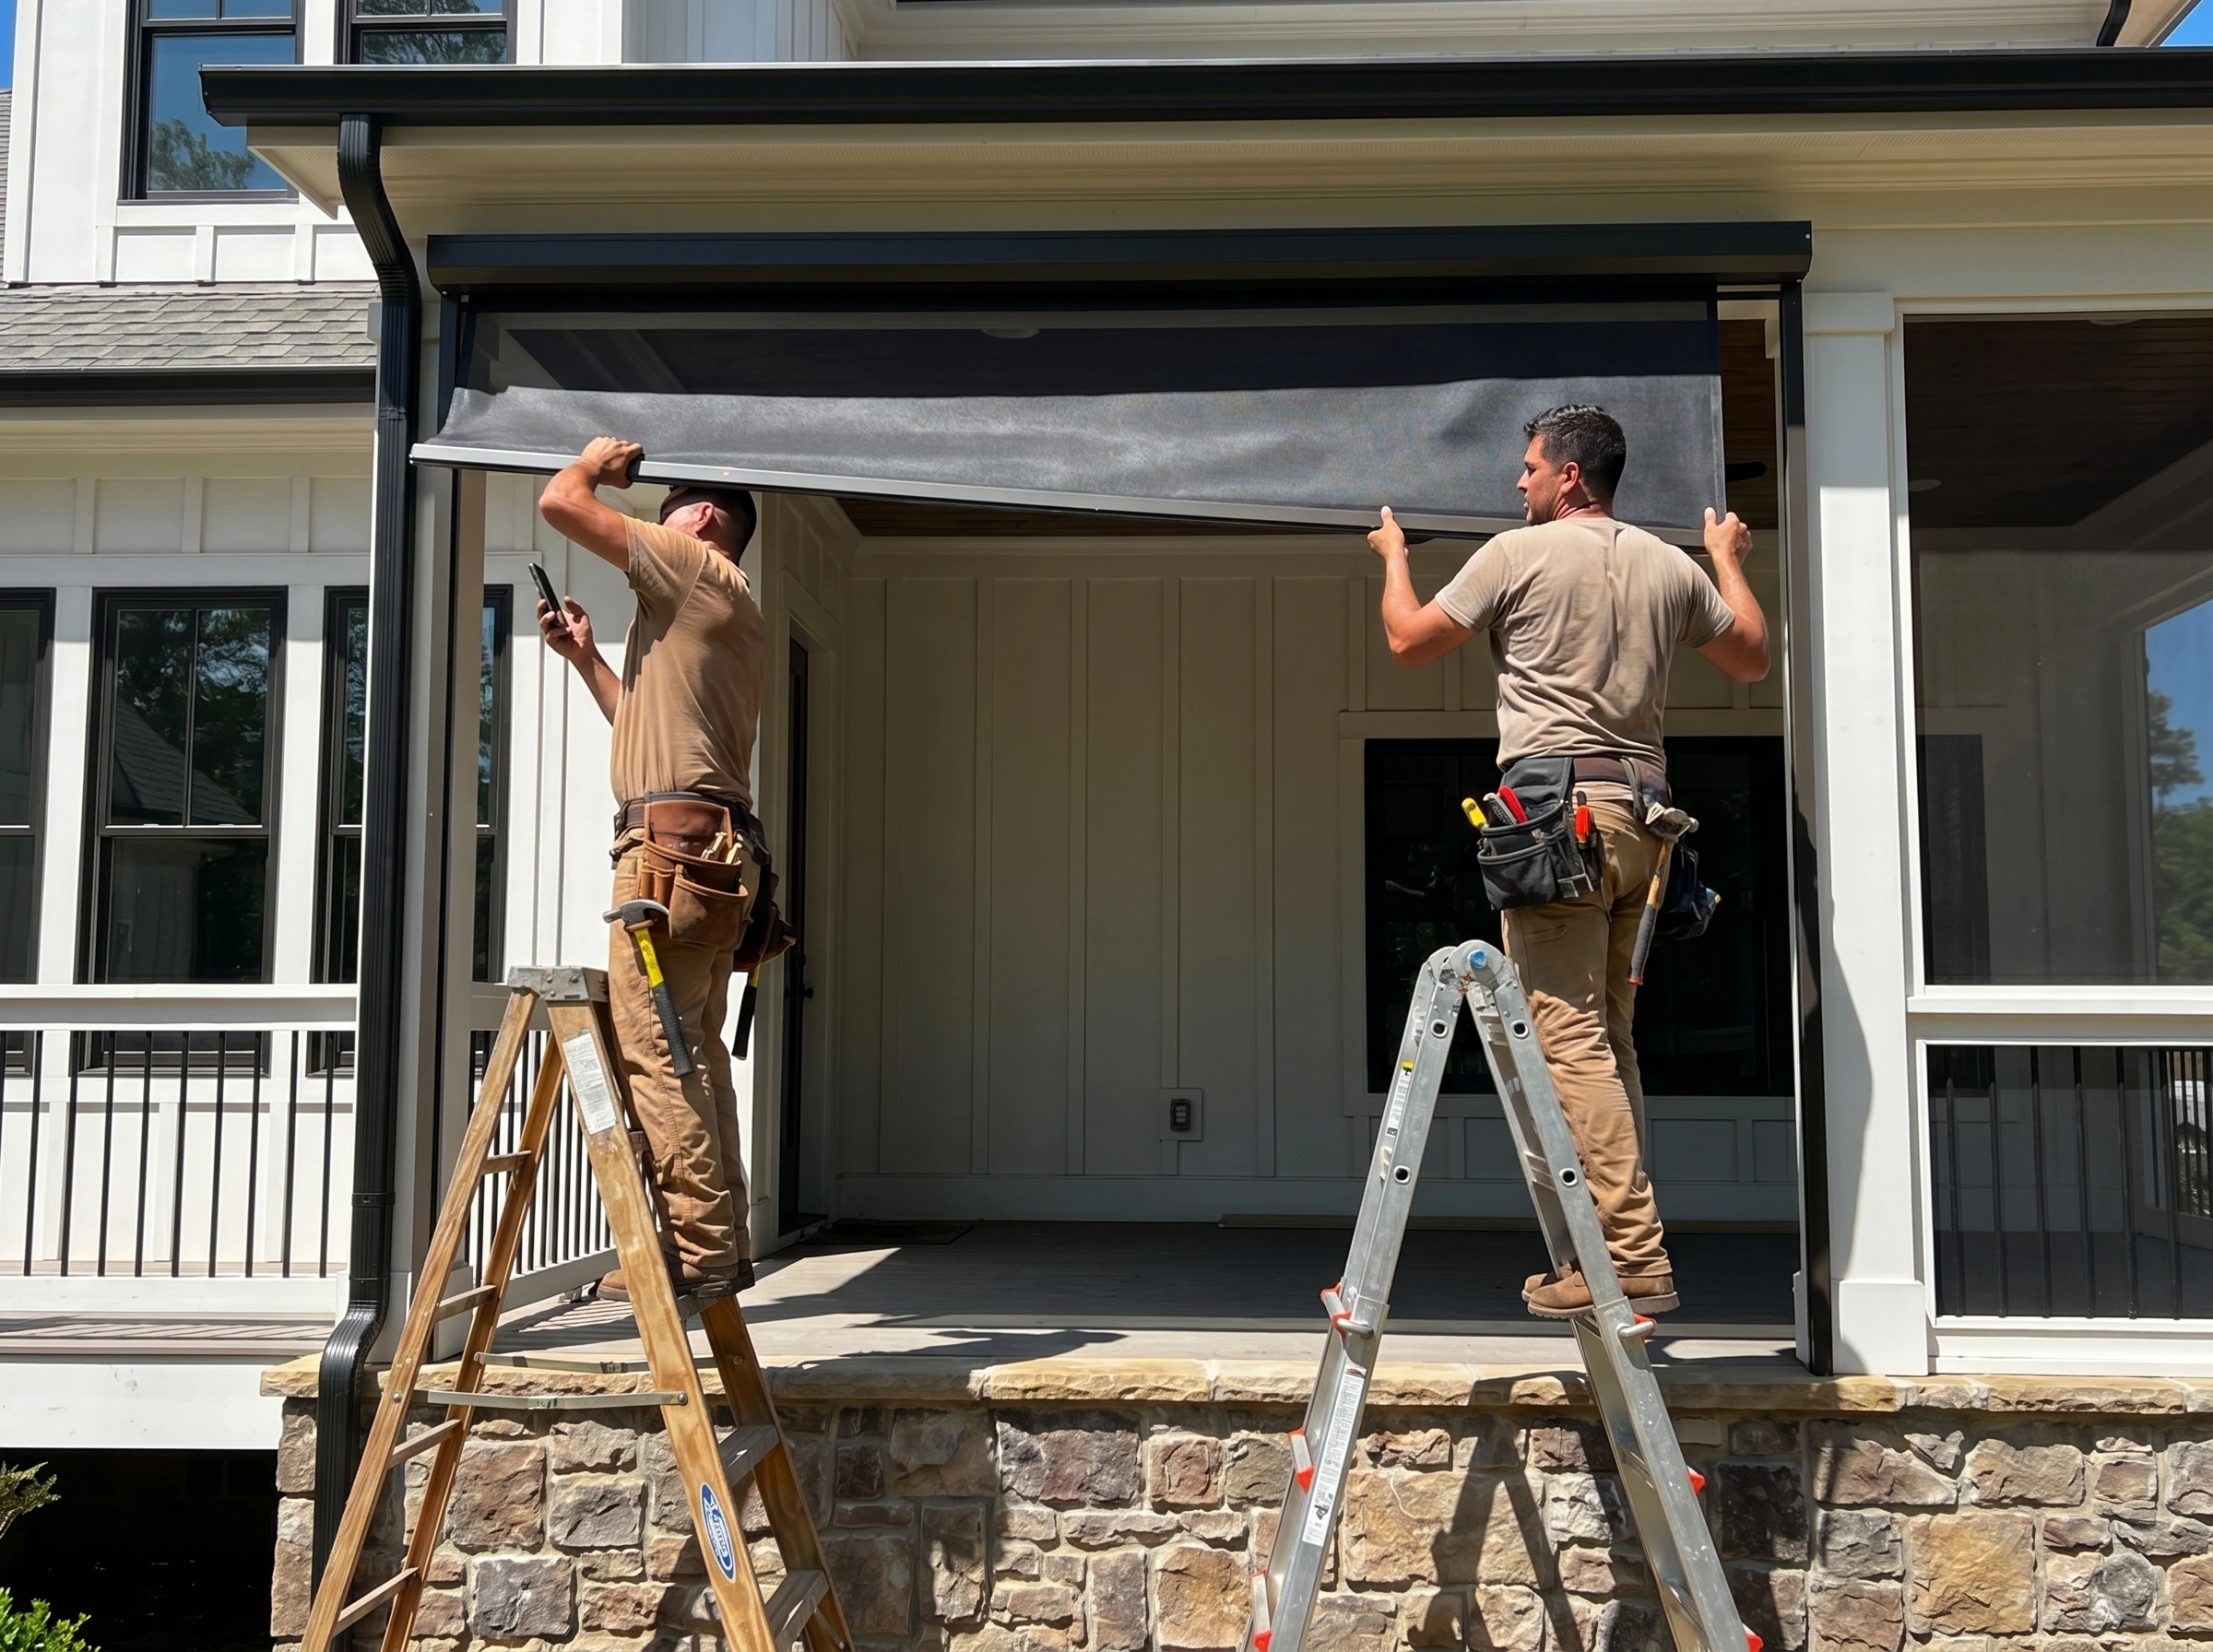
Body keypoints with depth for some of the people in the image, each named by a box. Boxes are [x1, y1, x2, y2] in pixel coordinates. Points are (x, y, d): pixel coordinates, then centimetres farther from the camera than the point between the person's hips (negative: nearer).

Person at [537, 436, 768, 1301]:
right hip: (713, 850, 10)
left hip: (672, 840, -10)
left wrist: (597, 459, 14)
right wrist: (583, 657, 33)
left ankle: (699, 1248, -14)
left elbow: (560, 501, -6)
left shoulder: (697, 569, 0)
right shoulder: (724, 612, 29)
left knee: (654, 1051, -12)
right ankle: (722, 1246, 13)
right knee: (693, 1053, 10)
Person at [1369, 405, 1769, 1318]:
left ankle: (1632, 1260, -12)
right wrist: (1729, 560, 44)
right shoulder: (1670, 566, 16)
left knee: (1572, 1039, -8)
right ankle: (1618, 1248, 15)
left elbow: (1409, 640, 7)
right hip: (1643, 814, 7)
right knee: (1607, 1041, 13)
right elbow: (1751, 657, 29)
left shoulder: (1518, 554, -1)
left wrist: (1393, 556, 27)